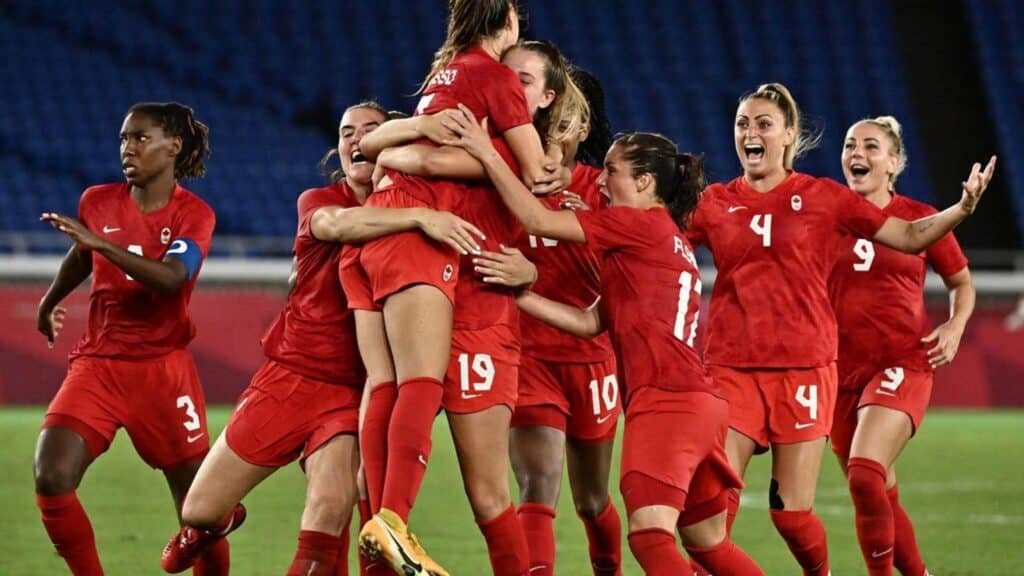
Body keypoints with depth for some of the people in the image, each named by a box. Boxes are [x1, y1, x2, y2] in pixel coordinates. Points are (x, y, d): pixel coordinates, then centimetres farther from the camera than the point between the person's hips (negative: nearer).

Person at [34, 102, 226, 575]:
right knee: (51, 480, -19)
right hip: (97, 363, 2)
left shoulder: (194, 214, -4)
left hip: (163, 369, -2)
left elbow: (171, 278, -24)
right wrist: (49, 302, 41)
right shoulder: (97, 202, 5)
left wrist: (99, 241, -33)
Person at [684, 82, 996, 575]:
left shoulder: (823, 197, 4)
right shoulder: (714, 203, 7)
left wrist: (962, 208, -10)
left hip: (804, 368, -1)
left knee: (792, 512, -1)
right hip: (732, 368, 1)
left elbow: (909, 236, 6)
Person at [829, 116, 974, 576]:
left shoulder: (920, 218, 1)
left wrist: (955, 326, -4)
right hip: (841, 368, 3)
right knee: (880, 498, 9)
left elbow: (962, 283, 14)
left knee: (865, 475, -25)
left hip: (902, 364, -3)